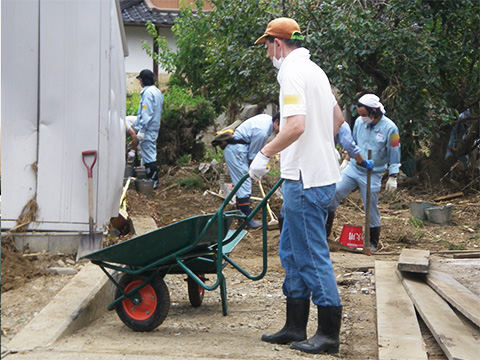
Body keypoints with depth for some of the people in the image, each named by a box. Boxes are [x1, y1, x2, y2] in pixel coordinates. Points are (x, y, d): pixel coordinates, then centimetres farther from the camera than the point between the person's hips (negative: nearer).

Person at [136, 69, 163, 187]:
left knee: (148, 155, -7)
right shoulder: (157, 92, 16)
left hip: (148, 129, -10)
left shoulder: (148, 92, -15)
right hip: (155, 128, 10)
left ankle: (153, 180, -6)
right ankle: (154, 180, 18)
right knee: (151, 154, 14)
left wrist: (141, 130, -20)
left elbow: (146, 113, -20)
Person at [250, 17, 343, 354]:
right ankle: (295, 326, 21)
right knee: (292, 251, 16)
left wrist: (264, 154, -17)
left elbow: (296, 126, -27)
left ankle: (329, 333, 2)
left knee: (313, 255, -4)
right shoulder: (314, 70, 16)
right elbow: (336, 114, 27)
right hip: (322, 172, 10)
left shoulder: (292, 73, -15)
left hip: (305, 180, -10)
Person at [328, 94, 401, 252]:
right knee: (333, 194, -8)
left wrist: (393, 177, -7)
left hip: (372, 175, -4)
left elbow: (394, 155, -6)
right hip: (353, 168, 4)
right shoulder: (359, 122, 0)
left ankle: (373, 242, 22)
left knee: (371, 209, 4)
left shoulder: (389, 129, -13)